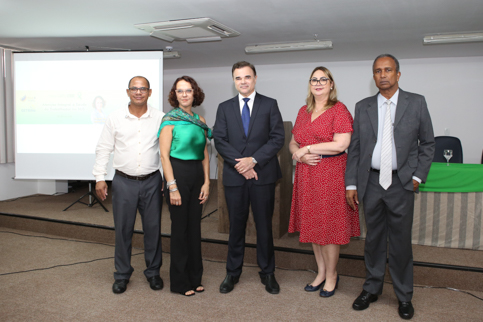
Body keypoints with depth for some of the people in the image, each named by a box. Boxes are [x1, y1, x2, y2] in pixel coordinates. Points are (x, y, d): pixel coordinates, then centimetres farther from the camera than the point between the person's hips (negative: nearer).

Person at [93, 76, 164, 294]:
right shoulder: (115, 118, 1)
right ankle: (122, 274, 25)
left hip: (152, 181, 0)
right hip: (124, 182, 0)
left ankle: (153, 272, 26)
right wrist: (100, 178, 0)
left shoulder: (160, 118, 1)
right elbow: (103, 149, 5)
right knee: (123, 229, 7)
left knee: (153, 228, 8)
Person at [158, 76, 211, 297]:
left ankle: (195, 277, 26)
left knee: (195, 226, 12)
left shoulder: (200, 120, 10)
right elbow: (164, 155, -10)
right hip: (178, 173, -5)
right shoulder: (169, 119, -6)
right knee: (180, 227, 3)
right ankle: (179, 282, 18)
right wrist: (172, 187, -15)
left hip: (197, 175, 5)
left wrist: (206, 182, 3)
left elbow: (204, 154, 11)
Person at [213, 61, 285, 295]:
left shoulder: (270, 105, 4)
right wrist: (240, 164, -11)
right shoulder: (224, 108, 9)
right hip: (234, 176, 1)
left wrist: (254, 160, -14)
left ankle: (267, 273, 23)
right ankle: (233, 273, 25)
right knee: (236, 225, 10)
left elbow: (277, 138, -4)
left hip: (263, 175, -1)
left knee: (264, 225, 7)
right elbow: (219, 140, 1)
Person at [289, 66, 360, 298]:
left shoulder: (339, 110, -6)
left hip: (331, 174, -6)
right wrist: (298, 154, -6)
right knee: (312, 225, 12)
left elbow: (341, 144, -17)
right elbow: (293, 142, 17)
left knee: (329, 226, 1)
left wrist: (308, 148, -13)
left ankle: (331, 276, 19)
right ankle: (321, 272, 28)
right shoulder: (303, 111, 13)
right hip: (307, 174, 6)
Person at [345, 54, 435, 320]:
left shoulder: (416, 103, 3)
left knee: (401, 241, 6)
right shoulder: (363, 107, 6)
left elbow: (427, 143, 6)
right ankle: (372, 288, 28)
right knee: (374, 238, 12)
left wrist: (418, 176, -3)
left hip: (401, 182, -1)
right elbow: (354, 147, 5)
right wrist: (351, 183, 0)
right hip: (371, 181, 2)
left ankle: (404, 296, 24)